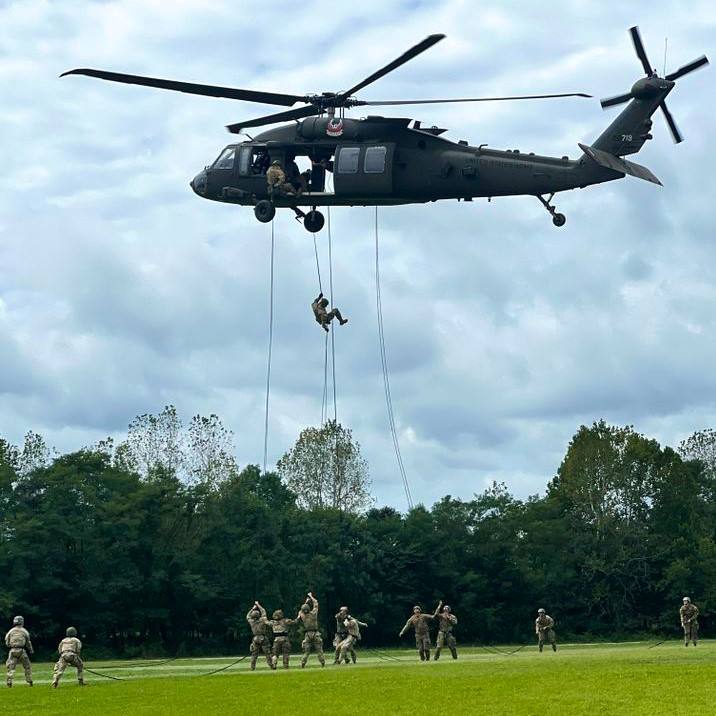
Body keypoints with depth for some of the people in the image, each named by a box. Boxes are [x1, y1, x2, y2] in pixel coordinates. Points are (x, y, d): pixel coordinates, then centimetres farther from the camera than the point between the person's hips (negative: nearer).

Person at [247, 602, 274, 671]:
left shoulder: (251, 622, -3)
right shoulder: (262, 620, -8)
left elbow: (248, 616, 18)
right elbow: (263, 612, 10)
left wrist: (253, 608, 22)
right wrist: (258, 605, 20)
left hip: (255, 639, 2)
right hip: (263, 639, -2)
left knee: (254, 654, 7)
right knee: (267, 653, 2)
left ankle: (252, 667, 3)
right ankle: (271, 665, 1)